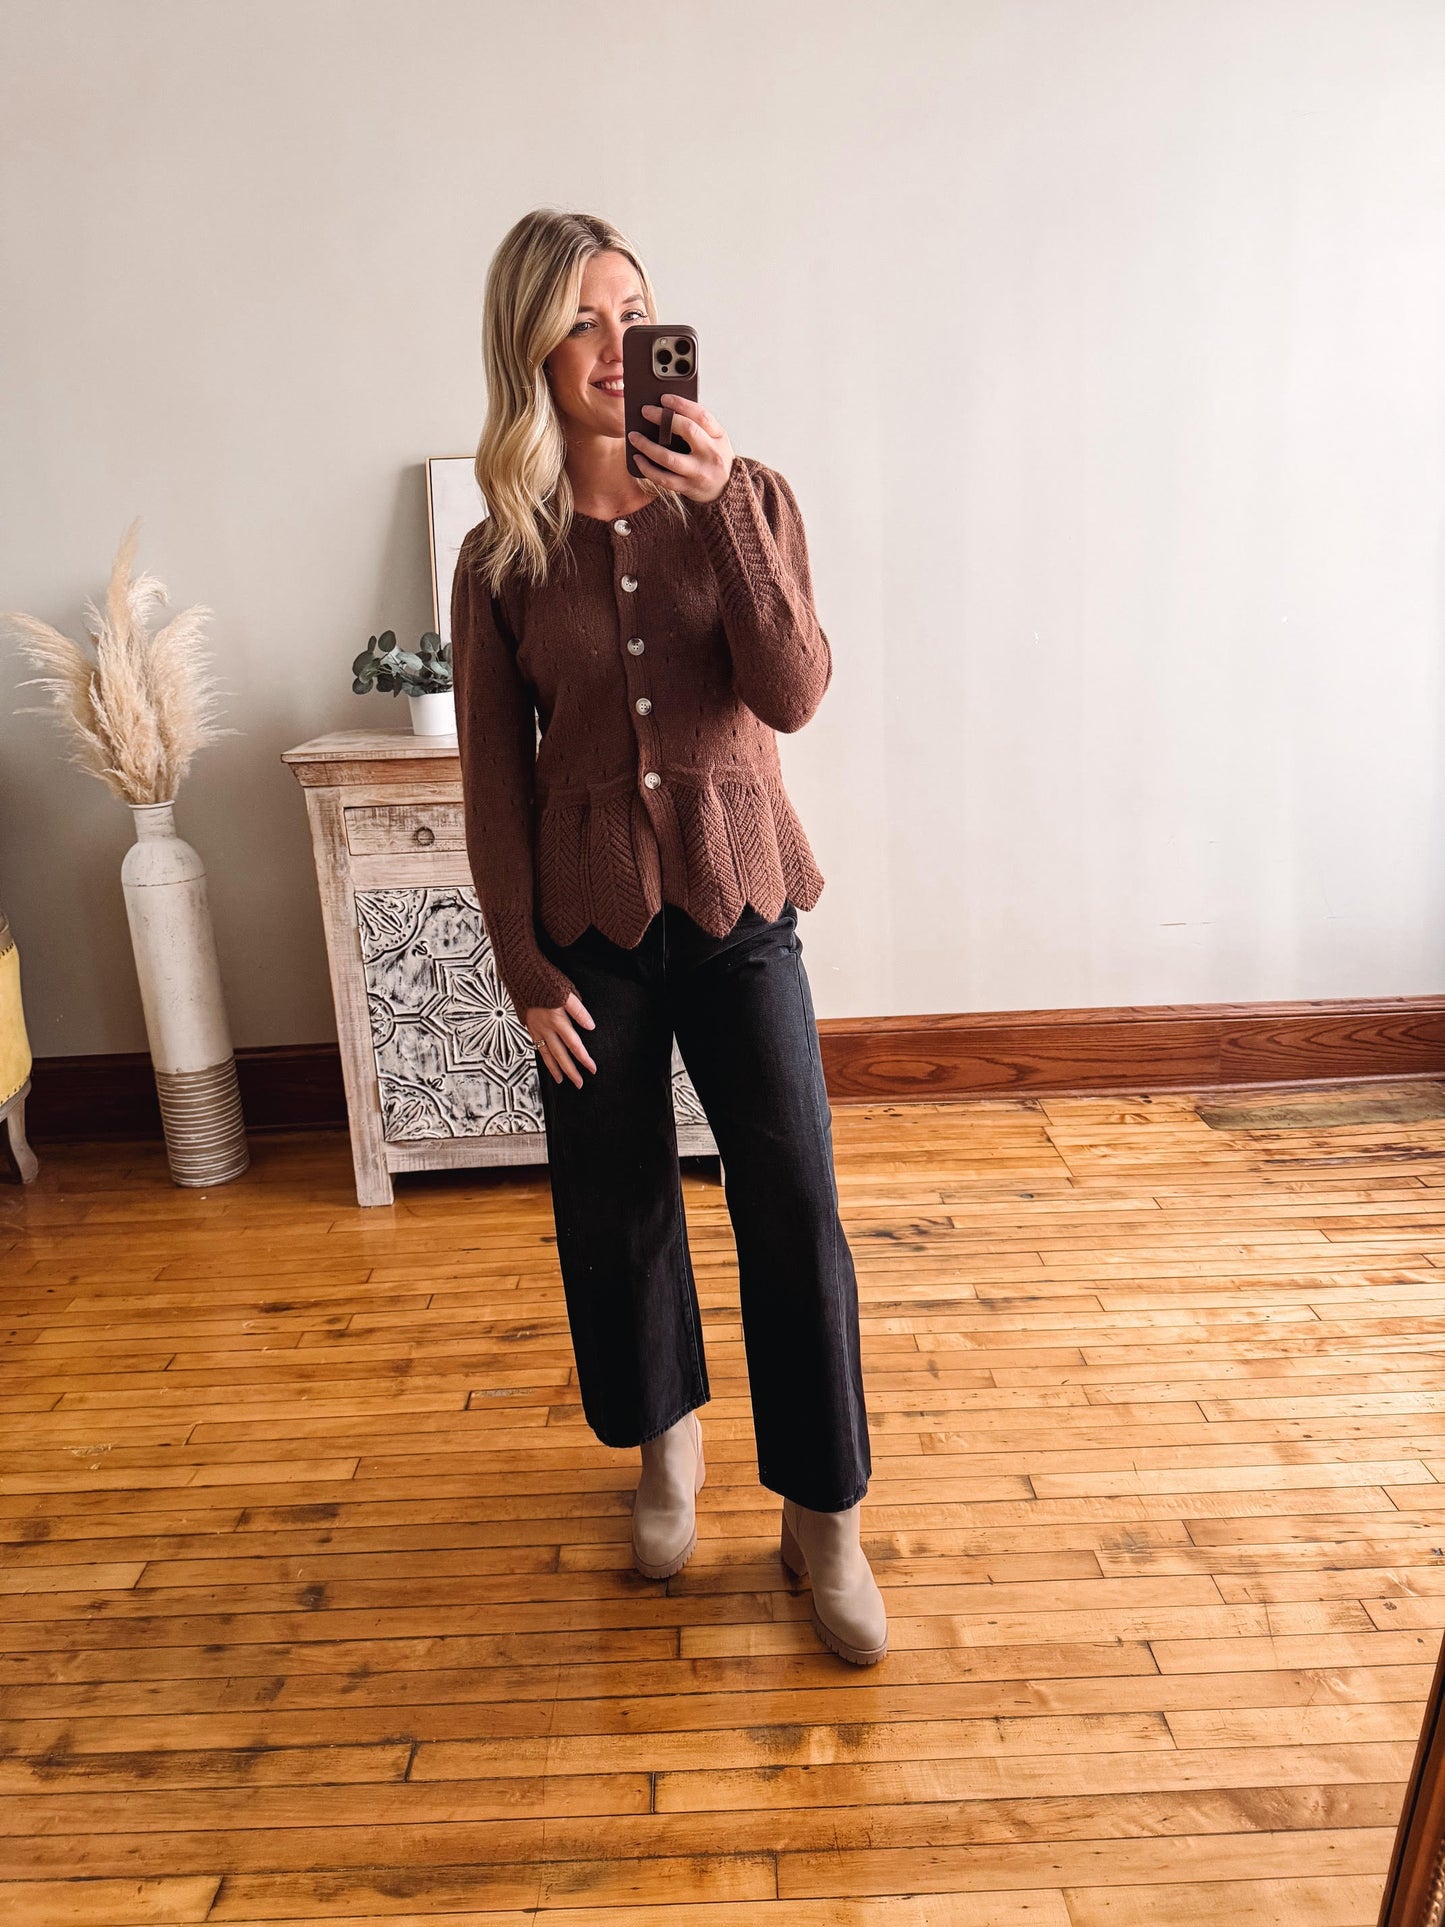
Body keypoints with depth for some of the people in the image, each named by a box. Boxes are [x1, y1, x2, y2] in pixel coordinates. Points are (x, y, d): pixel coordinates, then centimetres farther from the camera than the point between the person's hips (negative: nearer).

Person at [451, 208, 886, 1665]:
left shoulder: (745, 498, 1)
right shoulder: (501, 557, 0)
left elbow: (794, 695, -14)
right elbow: (494, 778, 1)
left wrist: (725, 504, -22)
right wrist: (525, 970, -2)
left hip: (739, 899, 0)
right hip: (591, 916, 1)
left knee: (794, 1208, -2)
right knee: (616, 1204, 12)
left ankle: (823, 1515, 18)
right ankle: (665, 1442, 39)